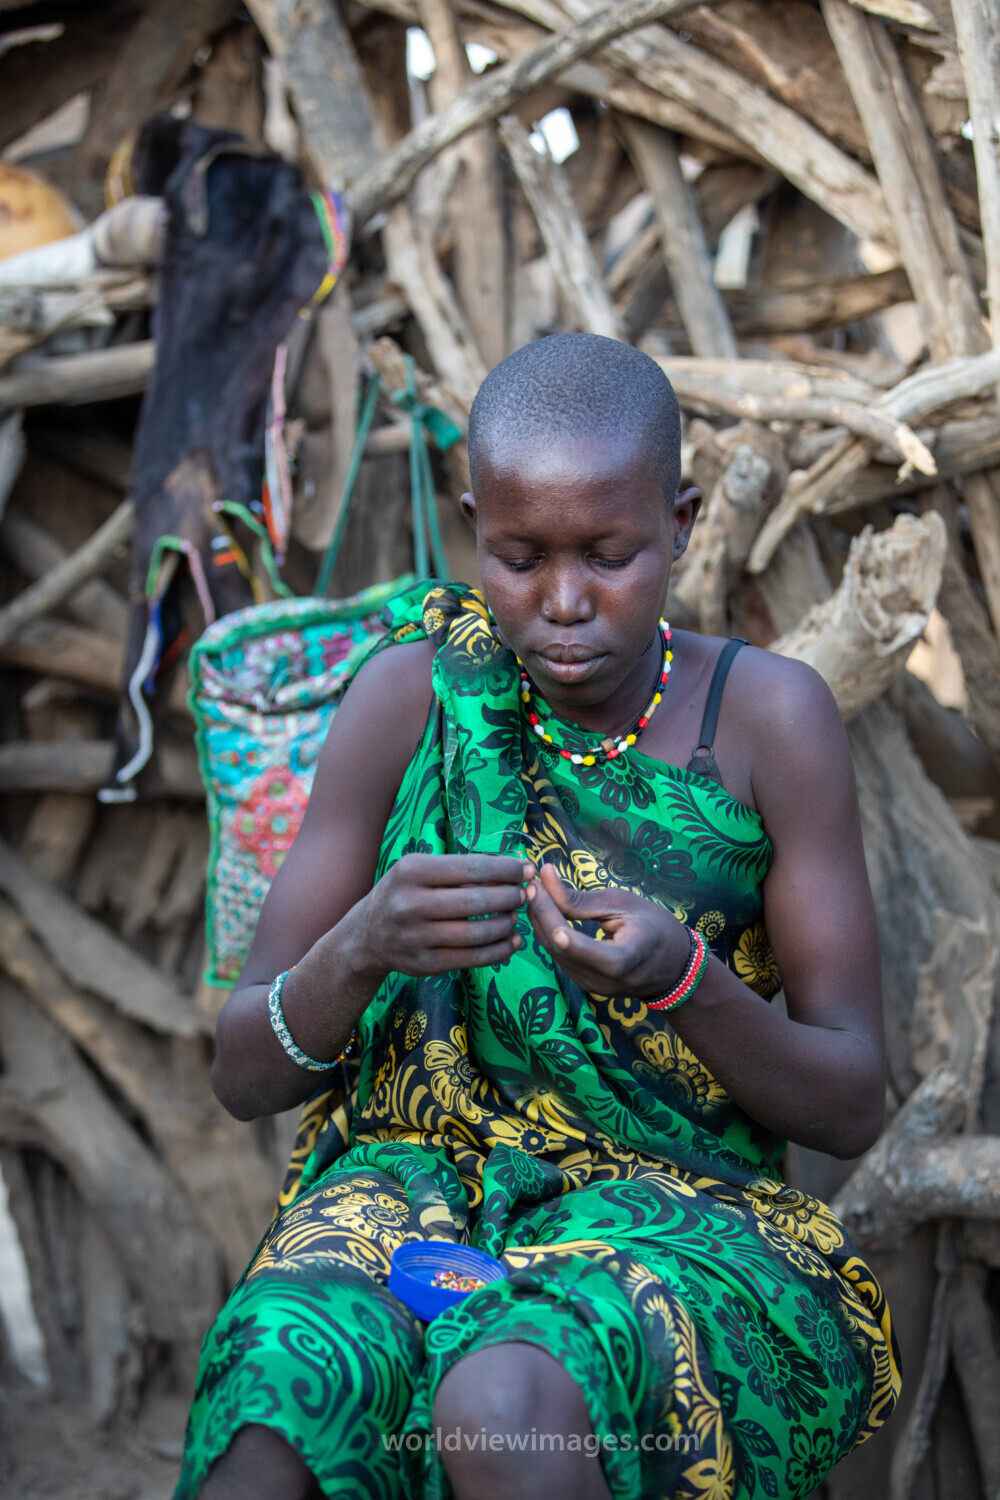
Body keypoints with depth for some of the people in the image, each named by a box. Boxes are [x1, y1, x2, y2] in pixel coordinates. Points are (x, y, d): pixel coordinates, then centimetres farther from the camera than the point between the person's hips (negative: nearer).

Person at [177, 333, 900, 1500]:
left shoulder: (767, 717, -4)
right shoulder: (413, 694, -1)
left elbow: (853, 1108, -2)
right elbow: (245, 1075, 0)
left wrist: (681, 977, -22)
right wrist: (359, 951, -23)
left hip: (681, 1212, -1)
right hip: (410, 1182, 1)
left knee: (506, 1405, -34)